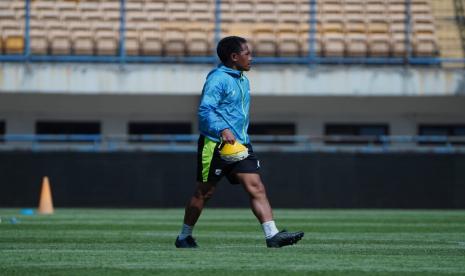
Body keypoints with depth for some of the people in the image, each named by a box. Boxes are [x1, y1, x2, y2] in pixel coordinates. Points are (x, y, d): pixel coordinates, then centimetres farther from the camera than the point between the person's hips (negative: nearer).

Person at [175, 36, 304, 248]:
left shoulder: (243, 81, 16)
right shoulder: (218, 79, -12)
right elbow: (205, 110, -22)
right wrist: (222, 130, -35)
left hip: (240, 144, 7)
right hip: (215, 144, -7)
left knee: (256, 187, -8)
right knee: (204, 192, 4)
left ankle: (272, 235, -17)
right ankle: (184, 237, 20)